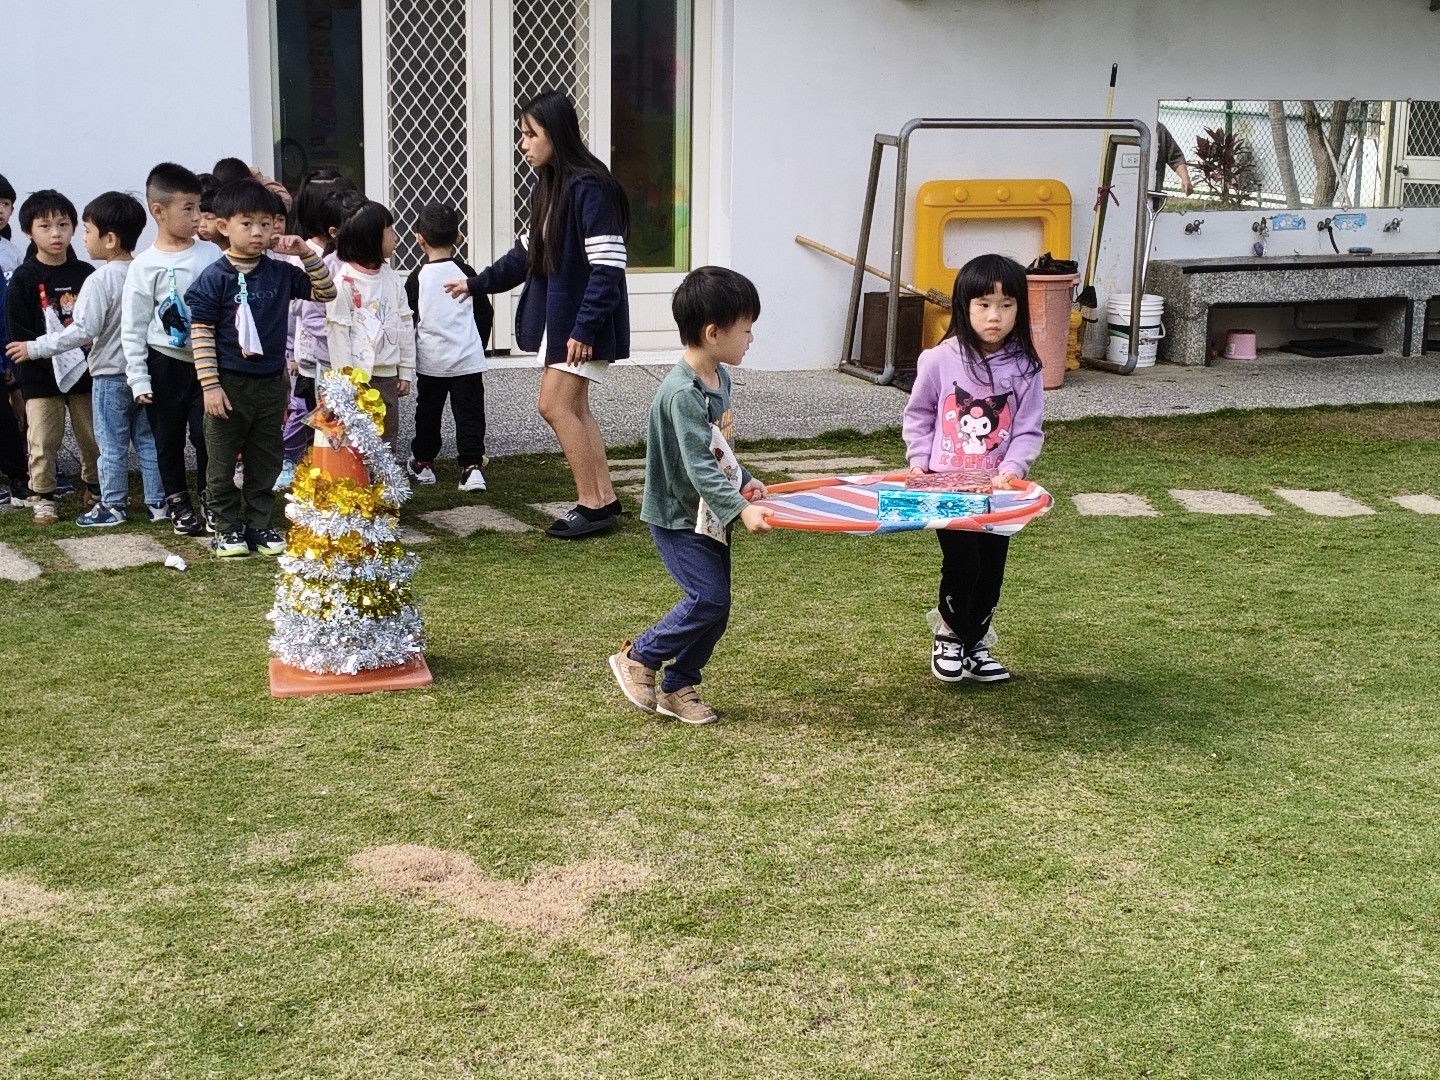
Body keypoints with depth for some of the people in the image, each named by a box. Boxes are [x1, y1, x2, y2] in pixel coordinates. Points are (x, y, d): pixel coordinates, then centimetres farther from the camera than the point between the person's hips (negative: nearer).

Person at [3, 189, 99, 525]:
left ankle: (95, 488, 28)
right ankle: (43, 497, 13)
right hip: (41, 376, -2)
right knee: (43, 440, 1)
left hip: (84, 371, 2)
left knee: (93, 437, 10)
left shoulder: (85, 273, 2)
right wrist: (48, 355, -18)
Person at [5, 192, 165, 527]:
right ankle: (157, 502, 16)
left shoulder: (99, 281, -19)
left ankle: (112, 505, 12)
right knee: (147, 439, 12)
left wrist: (35, 348, -15)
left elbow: (83, 331, -22)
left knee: (112, 444, 4)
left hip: (110, 374, -6)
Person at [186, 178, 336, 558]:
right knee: (222, 463, 6)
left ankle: (258, 524, 24)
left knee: (266, 462, 12)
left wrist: (307, 254, -6)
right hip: (228, 384, -4)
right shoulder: (214, 277, -10)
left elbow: (326, 292, 8)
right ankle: (227, 529, 18)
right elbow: (202, 333, -10)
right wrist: (210, 385, -14)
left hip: (270, 383, 4)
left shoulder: (281, 273, 3)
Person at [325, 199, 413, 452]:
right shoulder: (344, 281, -10)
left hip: (388, 374, 6)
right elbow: (338, 332, -11)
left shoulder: (391, 278, 8)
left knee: (387, 437, 12)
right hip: (358, 376, -6)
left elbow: (405, 325, 11)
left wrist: (406, 371, 9)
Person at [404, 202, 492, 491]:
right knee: (469, 412, 0)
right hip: (468, 358, 0)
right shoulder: (466, 272, 0)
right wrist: (479, 346, 21)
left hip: (431, 359, 0)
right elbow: (485, 313, 6)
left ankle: (423, 462, 27)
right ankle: (472, 466, -12)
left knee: (428, 411, 15)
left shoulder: (417, 278, -4)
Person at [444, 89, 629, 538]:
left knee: (555, 404, -8)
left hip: (582, 322, -9)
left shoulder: (590, 187, -18)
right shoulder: (548, 188, 11)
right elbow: (527, 253, 21)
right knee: (573, 408, 10)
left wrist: (585, 328, -24)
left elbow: (608, 267, -22)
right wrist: (477, 283, 18)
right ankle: (604, 499, 18)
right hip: (556, 316, 9)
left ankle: (592, 505, 0)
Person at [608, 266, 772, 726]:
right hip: (678, 518, -9)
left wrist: (743, 481, 12)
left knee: (715, 605, 9)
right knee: (709, 598, -14)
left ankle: (678, 688, 23)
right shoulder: (682, 394, -25)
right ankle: (637, 657, 5)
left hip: (710, 515, 9)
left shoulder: (720, 378, 5)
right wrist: (740, 509, -37)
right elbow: (698, 467, -31)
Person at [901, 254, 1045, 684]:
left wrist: (1011, 469, -18)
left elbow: (1028, 431, -3)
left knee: (991, 570, 10)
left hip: (998, 490, 3)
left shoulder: (1023, 368, -4)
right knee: (962, 564, -11)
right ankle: (949, 636, 17)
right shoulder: (939, 360, -8)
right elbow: (917, 415, 6)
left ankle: (974, 644, 32)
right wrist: (919, 459, -5)